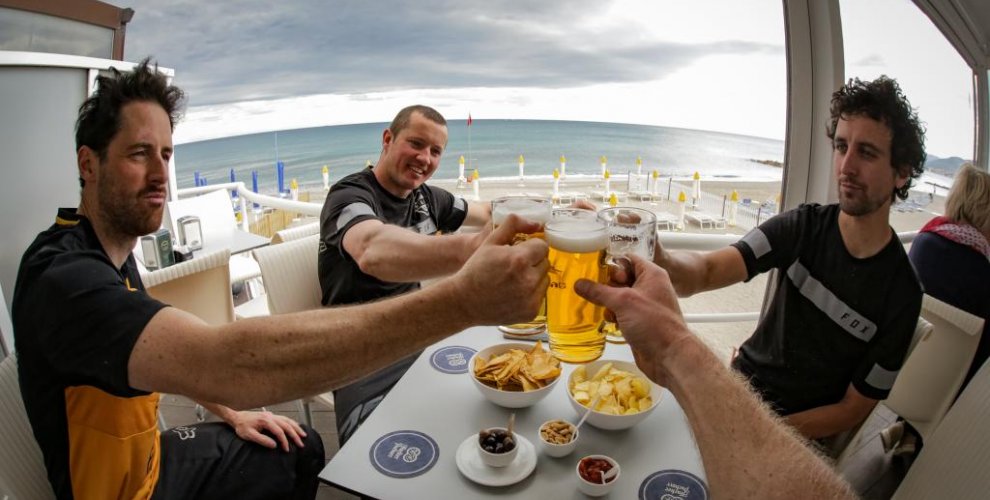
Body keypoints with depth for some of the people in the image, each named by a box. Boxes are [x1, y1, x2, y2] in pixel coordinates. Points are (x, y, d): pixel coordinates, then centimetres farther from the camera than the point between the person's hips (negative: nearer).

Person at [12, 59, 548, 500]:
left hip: (152, 455, 8)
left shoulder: (110, 252, 1)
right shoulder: (62, 276, -33)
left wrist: (231, 413, 3)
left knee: (300, 451, 13)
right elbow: (222, 361, -51)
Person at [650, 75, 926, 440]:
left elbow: (853, 410, -8)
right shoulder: (806, 225, -8)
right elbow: (708, 270, -24)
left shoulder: (901, 294, -15)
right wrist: (658, 261, -47)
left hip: (792, 433, -3)